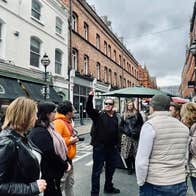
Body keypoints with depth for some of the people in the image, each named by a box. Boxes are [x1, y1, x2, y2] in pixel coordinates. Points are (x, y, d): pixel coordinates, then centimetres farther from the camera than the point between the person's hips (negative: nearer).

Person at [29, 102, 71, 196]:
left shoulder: (47, 128, 7)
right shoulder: (40, 132, -24)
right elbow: (50, 155, -25)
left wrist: (65, 163, 3)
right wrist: (65, 166, -11)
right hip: (47, 176, -9)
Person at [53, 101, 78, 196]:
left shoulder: (67, 121, 11)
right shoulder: (58, 122, -21)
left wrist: (73, 138, 5)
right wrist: (70, 141, -22)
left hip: (69, 158, 10)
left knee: (70, 183, 23)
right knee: (60, 185, 1)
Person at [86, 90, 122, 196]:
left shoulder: (117, 117, 6)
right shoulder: (98, 114, -7)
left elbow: (118, 132, 9)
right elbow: (89, 109, -24)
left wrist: (117, 145, 8)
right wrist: (90, 97, -37)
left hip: (112, 148, 5)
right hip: (99, 147, -5)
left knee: (111, 168, 21)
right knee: (97, 170, 4)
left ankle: (108, 187, 43)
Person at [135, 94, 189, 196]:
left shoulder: (150, 125, -15)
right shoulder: (183, 127, 4)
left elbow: (141, 160, -17)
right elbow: (184, 158, 12)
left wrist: (140, 182, -5)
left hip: (155, 186, -5)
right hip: (180, 184, 5)